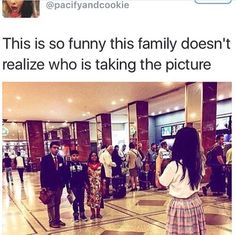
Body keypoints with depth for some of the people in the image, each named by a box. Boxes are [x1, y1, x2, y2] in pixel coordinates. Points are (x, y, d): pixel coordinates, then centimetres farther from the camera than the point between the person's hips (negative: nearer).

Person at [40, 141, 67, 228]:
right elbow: (43, 173, -9)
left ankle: (57, 219, 24)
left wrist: (64, 182, 2)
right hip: (50, 185, -5)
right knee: (51, 204, 3)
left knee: (57, 204, 14)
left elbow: (64, 171, 9)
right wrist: (43, 185, -13)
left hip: (59, 185, 5)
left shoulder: (60, 158, 7)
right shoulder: (45, 158, -7)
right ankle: (52, 221, 13)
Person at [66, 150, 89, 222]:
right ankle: (76, 214, 19)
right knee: (75, 200, 7)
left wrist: (87, 184, 0)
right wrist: (68, 187, -5)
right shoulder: (68, 165, -4)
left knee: (81, 200, 9)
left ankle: (82, 214, 20)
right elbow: (67, 177, -3)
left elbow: (85, 175, 5)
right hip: (73, 186, -2)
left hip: (81, 185, 2)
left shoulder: (82, 165, 3)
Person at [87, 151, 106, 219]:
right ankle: (93, 213, 17)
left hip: (99, 184, 1)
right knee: (91, 198, 3)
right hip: (91, 185, -1)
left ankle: (98, 213, 19)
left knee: (99, 198, 5)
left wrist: (104, 185, 0)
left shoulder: (100, 165, 2)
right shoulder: (87, 165, -1)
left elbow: (103, 175, 3)